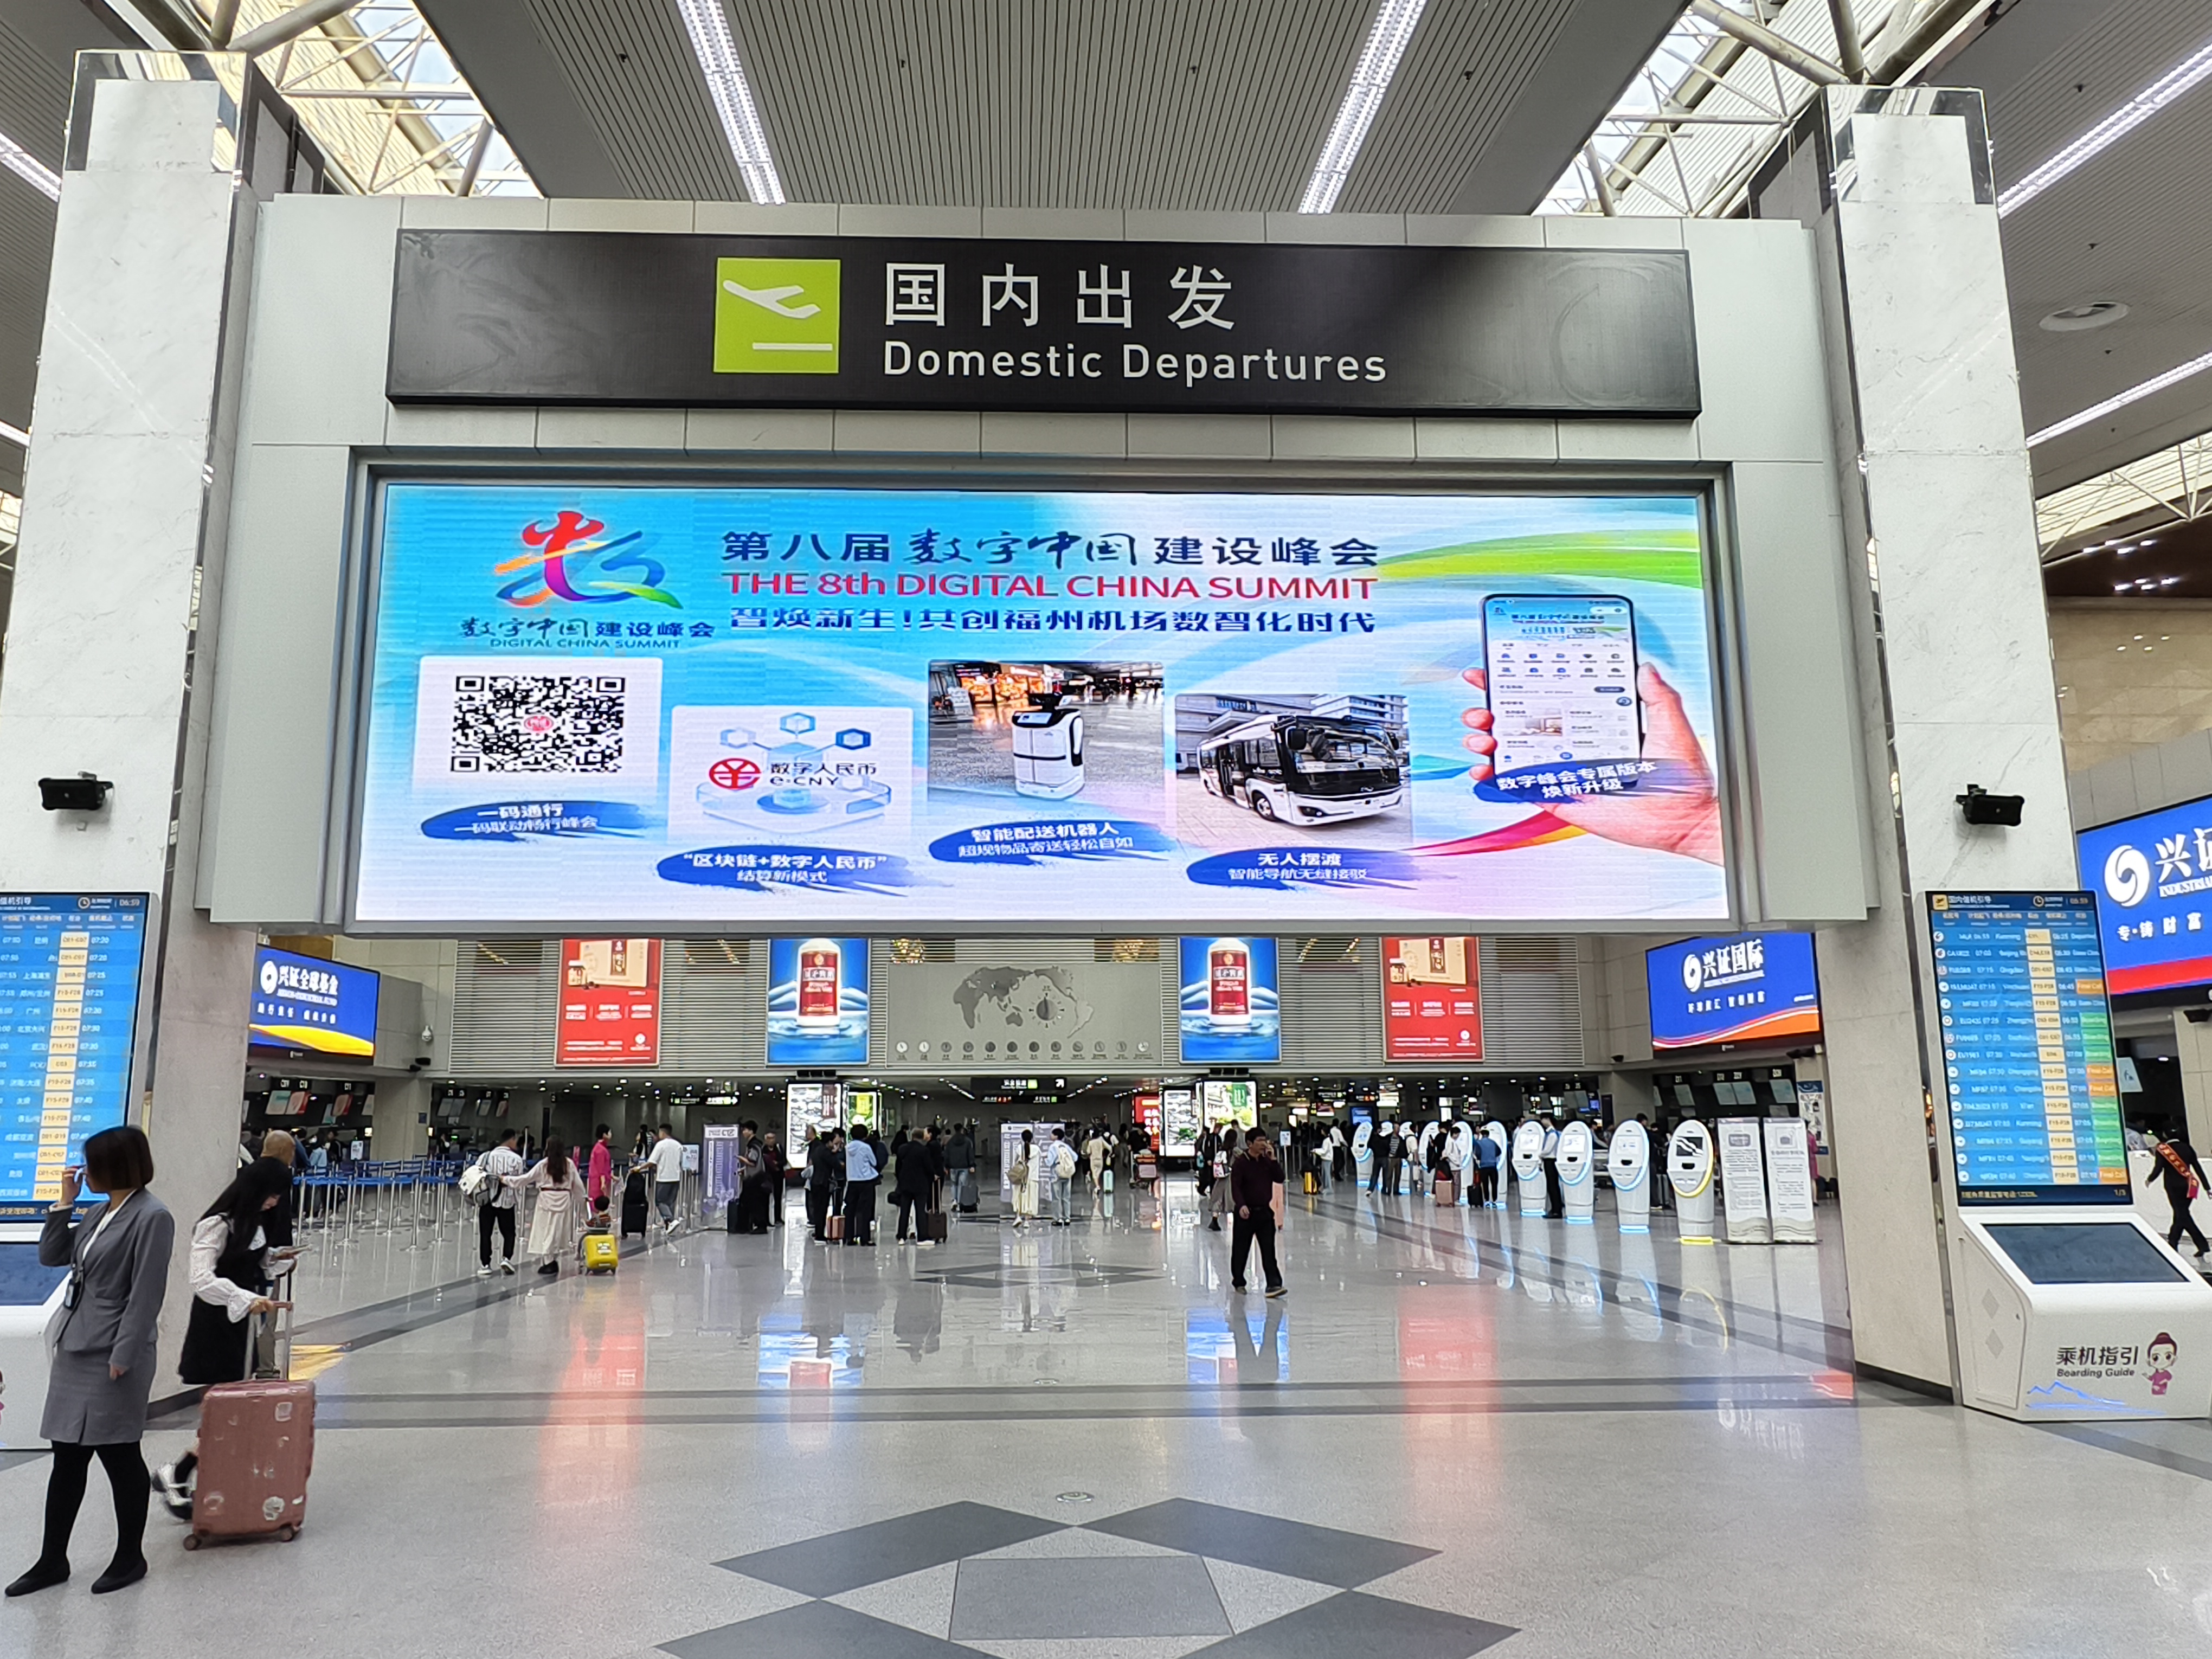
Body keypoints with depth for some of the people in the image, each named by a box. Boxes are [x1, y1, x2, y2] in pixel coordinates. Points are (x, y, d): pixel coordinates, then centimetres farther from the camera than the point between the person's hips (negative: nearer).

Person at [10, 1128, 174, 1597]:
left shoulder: (152, 1217, -15)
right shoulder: (102, 1213, 12)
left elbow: (146, 1295, -17)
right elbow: (50, 1256, 16)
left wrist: (123, 1356, -19)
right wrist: (64, 1203, 6)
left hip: (113, 1357, -8)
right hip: (75, 1350, 8)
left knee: (120, 1457, 5)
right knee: (67, 1460, 14)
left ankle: (130, 1558, 20)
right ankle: (52, 1561, 25)